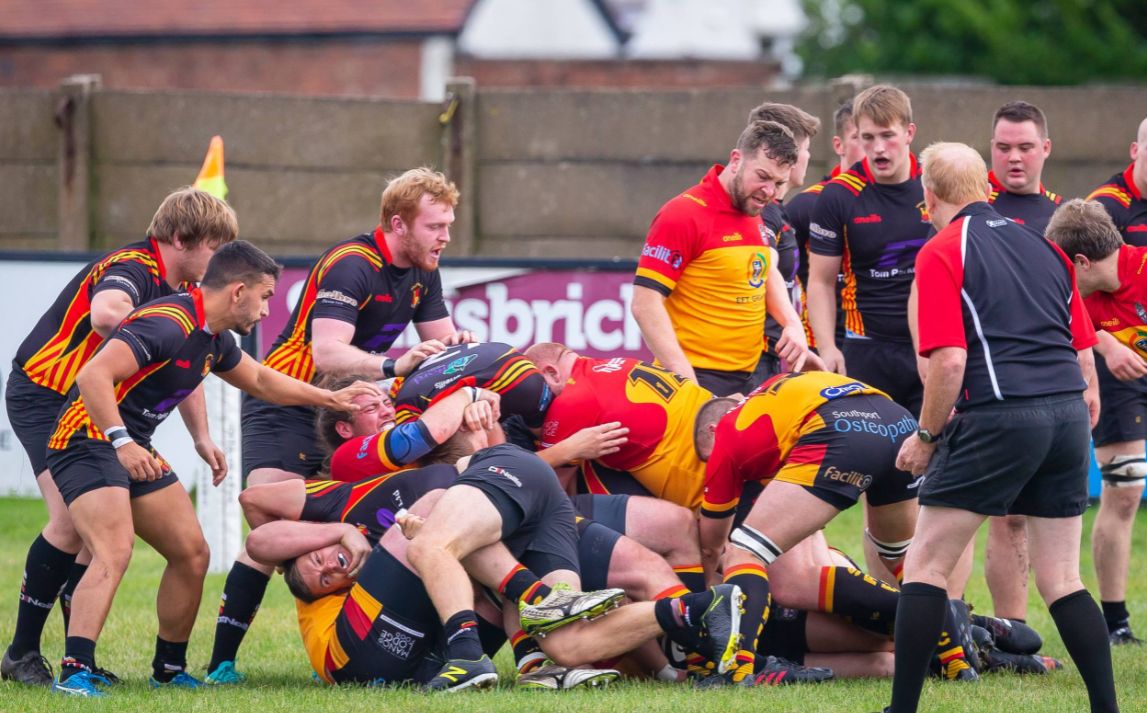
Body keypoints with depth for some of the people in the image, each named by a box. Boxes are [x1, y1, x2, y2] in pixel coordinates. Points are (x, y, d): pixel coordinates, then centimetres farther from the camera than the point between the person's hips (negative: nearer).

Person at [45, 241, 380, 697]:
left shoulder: (212, 338, 10)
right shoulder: (167, 325, -22)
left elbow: (260, 380, 30)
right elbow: (93, 376, -31)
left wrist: (332, 398, 29)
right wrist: (121, 442, -38)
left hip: (134, 452, 10)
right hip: (87, 442, -10)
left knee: (192, 553, 11)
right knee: (114, 553, -28)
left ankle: (169, 669, 23)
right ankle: (74, 672, -36)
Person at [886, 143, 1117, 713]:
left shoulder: (941, 254, -1)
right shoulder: (1042, 246, 18)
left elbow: (949, 361, -11)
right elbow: (1084, 350, 18)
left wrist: (926, 436, 1)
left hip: (998, 416, -6)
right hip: (1068, 414, 6)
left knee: (926, 565, 4)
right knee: (1061, 580, 12)